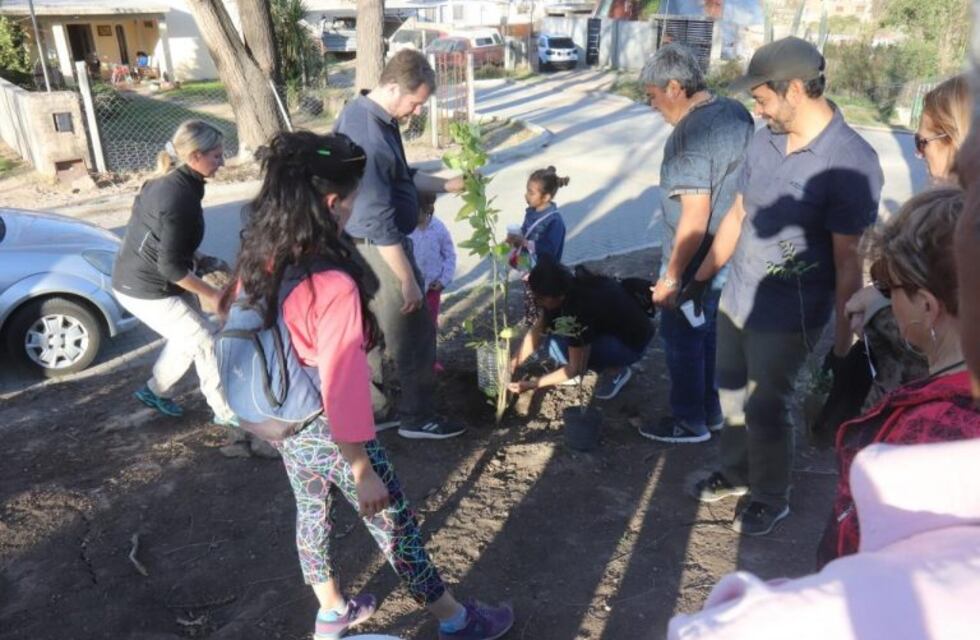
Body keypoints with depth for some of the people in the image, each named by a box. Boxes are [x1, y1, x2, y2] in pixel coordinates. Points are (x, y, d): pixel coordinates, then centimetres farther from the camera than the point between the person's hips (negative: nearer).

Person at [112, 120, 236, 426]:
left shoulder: (165, 182, 4)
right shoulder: (181, 197, -26)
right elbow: (171, 267, -25)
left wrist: (197, 258, 13)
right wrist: (210, 294, -17)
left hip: (132, 280, 9)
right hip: (147, 290, -9)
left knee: (187, 335, 22)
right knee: (205, 341, 0)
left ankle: (155, 390, 39)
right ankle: (226, 413, 12)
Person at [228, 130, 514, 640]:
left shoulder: (258, 259, -8)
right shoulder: (333, 285, -32)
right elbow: (343, 387, -28)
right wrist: (362, 471, -17)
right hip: (327, 431, -7)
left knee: (310, 511, 25)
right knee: (393, 521, 10)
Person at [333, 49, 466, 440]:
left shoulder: (367, 113, 5)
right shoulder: (367, 137, -27)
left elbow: (399, 177, 20)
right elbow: (379, 222, -26)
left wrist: (447, 185, 18)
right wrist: (408, 279, -21)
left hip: (366, 247, 10)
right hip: (378, 249, -10)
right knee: (415, 334, 5)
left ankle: (374, 411, 33)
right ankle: (417, 417, 21)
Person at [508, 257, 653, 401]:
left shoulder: (581, 307, -36)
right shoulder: (567, 288, -14)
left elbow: (575, 369, -28)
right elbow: (537, 331, -2)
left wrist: (532, 384, -23)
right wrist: (513, 364, -8)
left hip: (633, 341, -8)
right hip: (610, 324, 8)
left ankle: (616, 370, -5)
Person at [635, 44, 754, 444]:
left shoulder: (691, 133, -25)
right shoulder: (737, 112, 4)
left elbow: (695, 216, -27)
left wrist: (671, 277, -22)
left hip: (697, 261, -9)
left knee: (682, 339, 9)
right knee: (709, 332, 22)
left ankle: (690, 422, 25)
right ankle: (711, 410, 37)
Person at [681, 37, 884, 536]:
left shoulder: (850, 162, -20)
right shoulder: (764, 141, -1)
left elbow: (849, 259, -19)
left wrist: (844, 340, -15)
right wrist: (702, 276, 14)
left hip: (787, 317, -6)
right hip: (735, 298, 6)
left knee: (765, 408, 9)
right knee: (732, 393, 19)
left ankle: (770, 498, 34)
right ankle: (737, 473, 44)